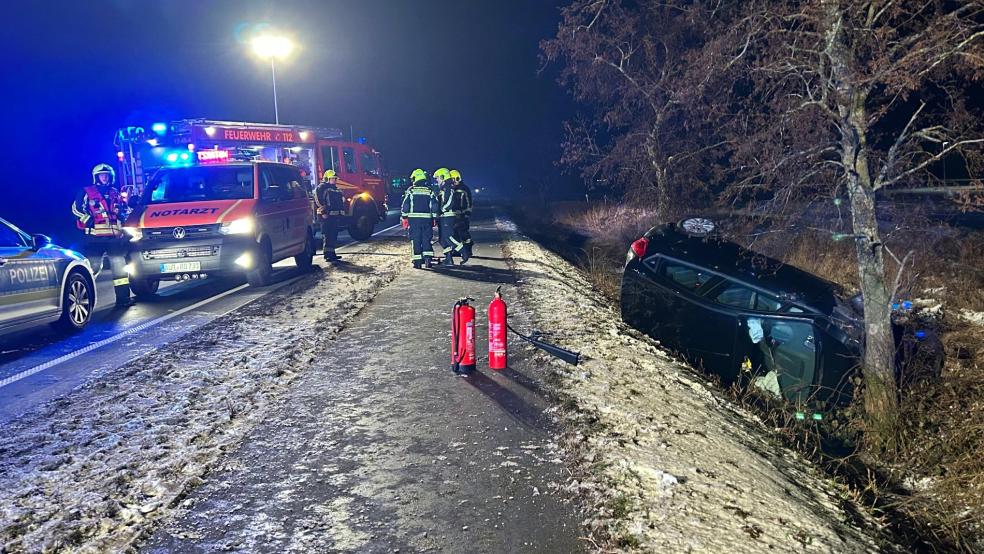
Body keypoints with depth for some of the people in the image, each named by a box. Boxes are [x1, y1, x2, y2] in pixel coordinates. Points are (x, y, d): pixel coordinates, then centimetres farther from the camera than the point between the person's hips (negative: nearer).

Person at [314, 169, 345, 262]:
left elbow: (341, 200, 27)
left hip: (335, 216, 9)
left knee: (334, 236, 12)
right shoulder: (322, 187, -7)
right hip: (327, 216, -9)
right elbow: (318, 200, -16)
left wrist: (341, 212, 19)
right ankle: (328, 255, -6)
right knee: (328, 236, -8)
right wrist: (323, 212, -20)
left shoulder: (335, 188, 20)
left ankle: (332, 253, 19)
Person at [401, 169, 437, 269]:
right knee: (427, 240, 8)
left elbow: (405, 206, -3)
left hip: (414, 219, -2)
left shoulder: (410, 191, -1)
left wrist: (404, 218, 4)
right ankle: (427, 259, -1)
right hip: (427, 219, 2)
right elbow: (434, 206, 6)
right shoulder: (430, 191, 6)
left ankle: (417, 262, 1)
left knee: (416, 241, 2)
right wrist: (434, 218, 12)